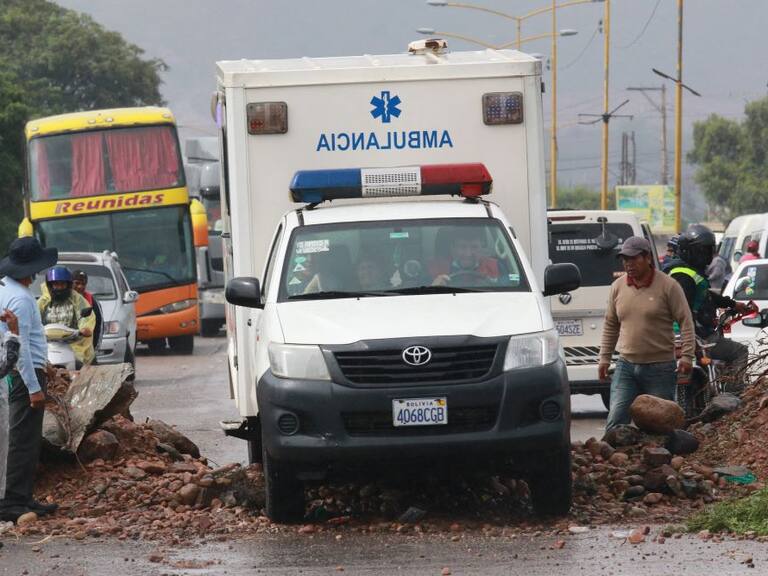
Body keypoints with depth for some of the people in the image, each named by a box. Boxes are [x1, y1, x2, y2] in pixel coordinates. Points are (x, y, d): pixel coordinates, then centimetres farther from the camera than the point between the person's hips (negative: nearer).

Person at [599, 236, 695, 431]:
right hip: (626, 366, 3)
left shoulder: (668, 286, -5)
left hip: (659, 369, -3)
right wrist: (604, 358, 12)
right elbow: (610, 326, 17)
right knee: (615, 420, -8)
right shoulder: (618, 287, 8)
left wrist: (687, 356, -13)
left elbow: (686, 322, -4)